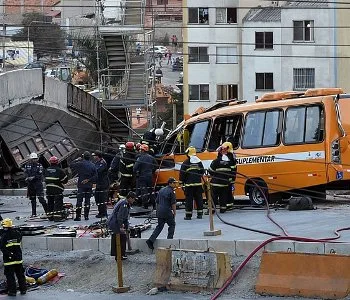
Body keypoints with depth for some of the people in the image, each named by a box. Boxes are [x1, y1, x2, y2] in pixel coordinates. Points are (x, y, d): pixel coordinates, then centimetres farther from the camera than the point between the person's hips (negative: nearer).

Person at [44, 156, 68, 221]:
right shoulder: (59, 170, -12)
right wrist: (61, 181, 13)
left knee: (50, 203, 13)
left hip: (48, 189, 5)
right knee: (58, 203, -4)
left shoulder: (47, 170, 4)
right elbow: (65, 179, -6)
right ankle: (57, 216, -12)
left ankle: (50, 216, 15)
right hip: (57, 190, -5)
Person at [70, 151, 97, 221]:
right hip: (89, 186, 4)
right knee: (87, 200, 10)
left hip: (81, 185, -4)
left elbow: (71, 165, -1)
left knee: (79, 200, -3)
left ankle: (78, 216, -6)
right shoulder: (93, 165, 4)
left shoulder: (81, 164, -9)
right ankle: (86, 216, 9)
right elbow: (95, 176, 1)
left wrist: (77, 159, 10)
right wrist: (89, 180, -1)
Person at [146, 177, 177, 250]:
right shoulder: (171, 191, -8)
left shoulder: (161, 190, 15)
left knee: (159, 226, 10)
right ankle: (169, 239, 9)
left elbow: (157, 202, 20)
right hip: (167, 211, -7)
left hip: (160, 211, 7)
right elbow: (173, 203, -10)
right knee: (172, 224, 12)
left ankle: (151, 240, -2)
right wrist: (174, 212, -2)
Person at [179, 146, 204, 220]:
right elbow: (202, 172, 12)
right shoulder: (199, 162, 5)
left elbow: (182, 174, -6)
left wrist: (182, 182, 3)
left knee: (189, 199, 0)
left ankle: (188, 215, 0)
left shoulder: (185, 163, -7)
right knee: (199, 198, 9)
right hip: (198, 184, 4)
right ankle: (200, 214, 11)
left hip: (189, 184, -4)